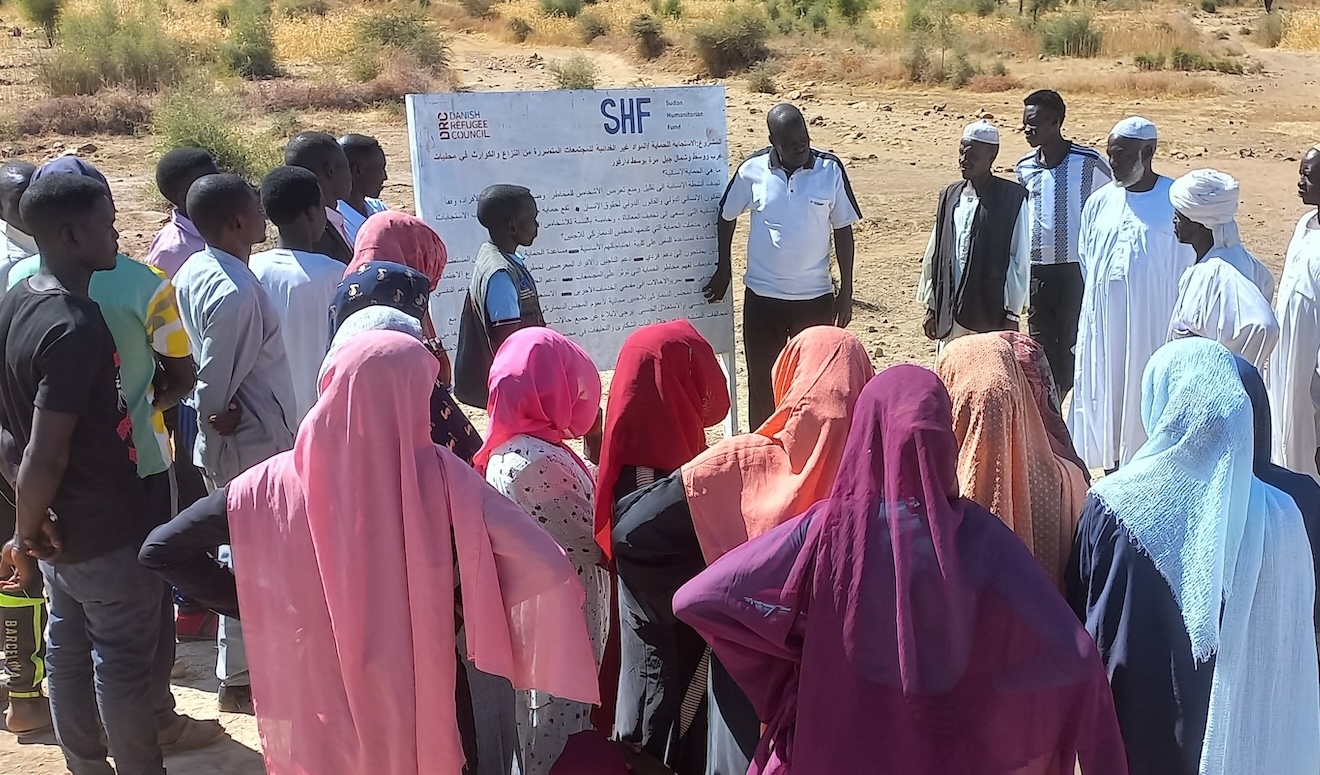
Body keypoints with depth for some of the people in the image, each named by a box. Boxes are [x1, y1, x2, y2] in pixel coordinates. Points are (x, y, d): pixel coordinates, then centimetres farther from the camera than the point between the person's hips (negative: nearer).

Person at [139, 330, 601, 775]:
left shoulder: (277, 485, -15)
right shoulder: (439, 479, -20)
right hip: (423, 713, -1)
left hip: (317, 713, 2)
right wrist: (463, 612, -11)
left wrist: (256, 607, -1)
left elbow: (162, 549, -6)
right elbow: (544, 568, -27)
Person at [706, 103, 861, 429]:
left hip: (816, 296, 0)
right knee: (762, 381, 9)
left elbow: (843, 230, 1)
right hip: (762, 296, 0)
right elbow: (727, 216, 10)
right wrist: (724, 270, 12)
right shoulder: (752, 170, -7)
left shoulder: (830, 169, -7)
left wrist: (846, 292, 1)